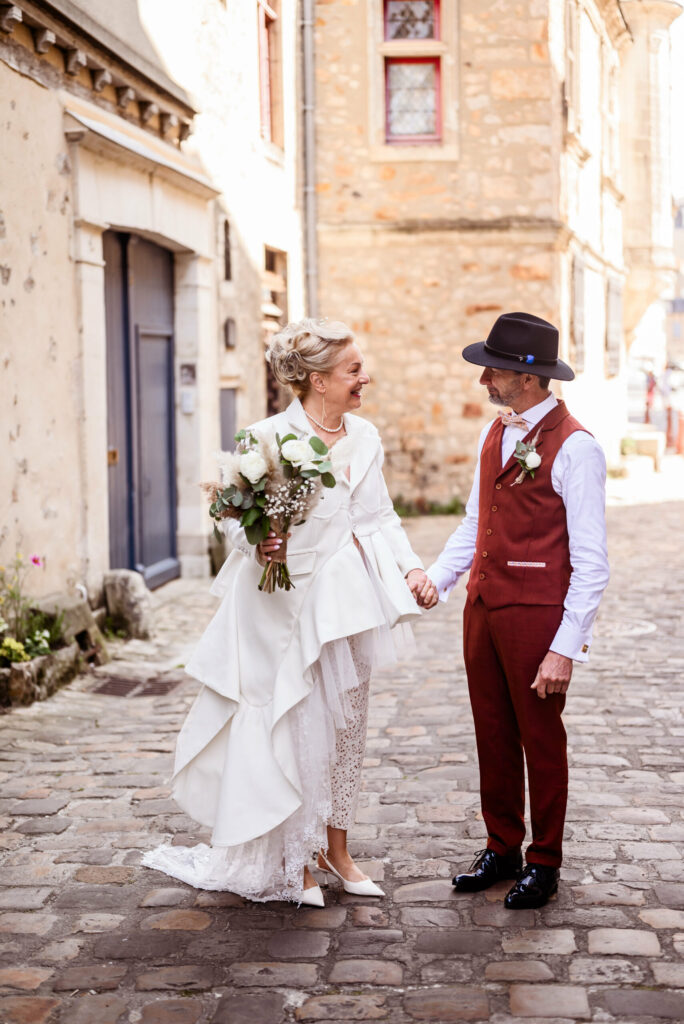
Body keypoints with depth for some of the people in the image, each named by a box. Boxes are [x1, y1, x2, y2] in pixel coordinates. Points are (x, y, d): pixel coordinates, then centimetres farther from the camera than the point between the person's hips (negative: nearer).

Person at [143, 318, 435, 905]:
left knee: (348, 726, 14)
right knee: (301, 731, -1)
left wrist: (410, 565, 0)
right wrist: (259, 545, -26)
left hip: (352, 600, 6)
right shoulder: (269, 438, -12)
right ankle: (296, 862, 16)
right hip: (293, 603, -6)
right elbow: (237, 517, -6)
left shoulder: (365, 437, 6)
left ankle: (337, 850, 29)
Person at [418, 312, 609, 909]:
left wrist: (566, 648, -18)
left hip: (537, 614, -7)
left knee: (541, 741, 8)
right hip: (483, 608, 7)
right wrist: (435, 579, 5)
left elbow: (590, 562, -16)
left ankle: (544, 864, 24)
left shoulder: (574, 447, -15)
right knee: (493, 736, 15)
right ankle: (502, 849, 31)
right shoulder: (494, 435, 8)